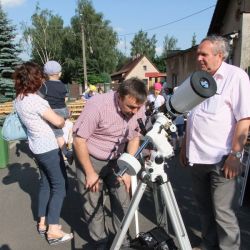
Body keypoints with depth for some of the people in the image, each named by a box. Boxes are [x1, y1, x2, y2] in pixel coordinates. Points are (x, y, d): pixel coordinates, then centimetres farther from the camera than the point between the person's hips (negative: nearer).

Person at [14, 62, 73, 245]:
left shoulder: (18, 99, 4)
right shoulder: (35, 100, -24)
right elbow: (57, 122, -20)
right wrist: (64, 120, 2)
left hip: (37, 146, 9)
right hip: (48, 147, -9)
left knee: (45, 182, 19)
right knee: (59, 185, 1)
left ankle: (43, 223, 28)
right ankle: (53, 231, 6)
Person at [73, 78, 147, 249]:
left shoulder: (139, 108, -13)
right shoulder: (98, 105, -29)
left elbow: (134, 138, 1)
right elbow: (79, 140, -22)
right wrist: (90, 173, -17)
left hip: (116, 160, 4)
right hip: (90, 158, -3)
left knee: (123, 202, 5)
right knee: (93, 205, 5)